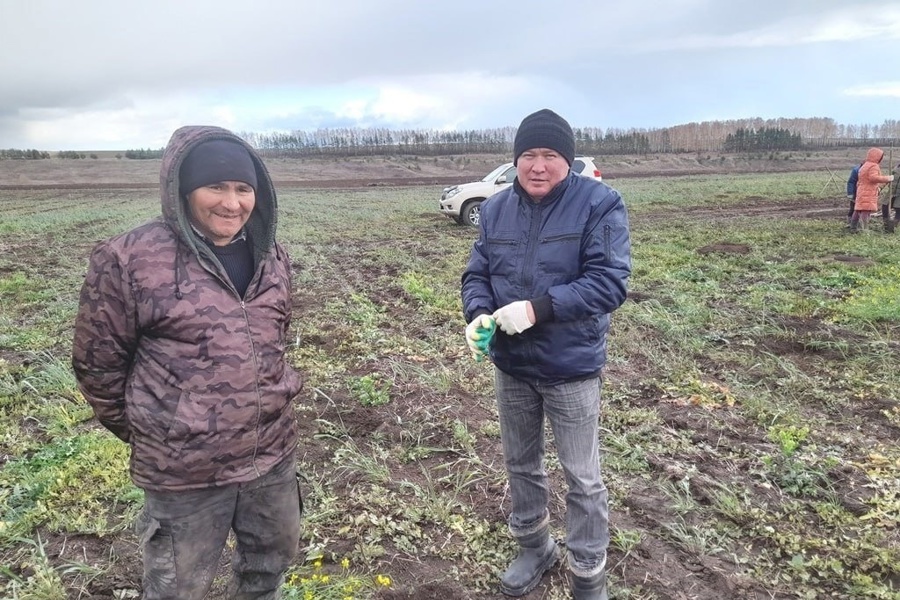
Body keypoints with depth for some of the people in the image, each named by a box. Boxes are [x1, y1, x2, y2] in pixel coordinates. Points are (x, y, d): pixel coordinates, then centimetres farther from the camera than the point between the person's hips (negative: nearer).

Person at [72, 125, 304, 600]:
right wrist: (146, 431, 3)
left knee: (272, 560, 26)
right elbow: (98, 362, -6)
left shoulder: (271, 257, 1)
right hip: (185, 470, -4)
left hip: (273, 452, 5)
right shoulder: (131, 259, -16)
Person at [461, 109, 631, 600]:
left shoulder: (599, 204, -14)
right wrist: (477, 314, -17)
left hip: (572, 368, -4)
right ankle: (533, 547, 44)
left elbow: (609, 282, -21)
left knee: (582, 479, 9)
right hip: (510, 365, 5)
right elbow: (476, 273, 5)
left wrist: (538, 307, -30)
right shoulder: (495, 208, 2)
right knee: (520, 464, 21)